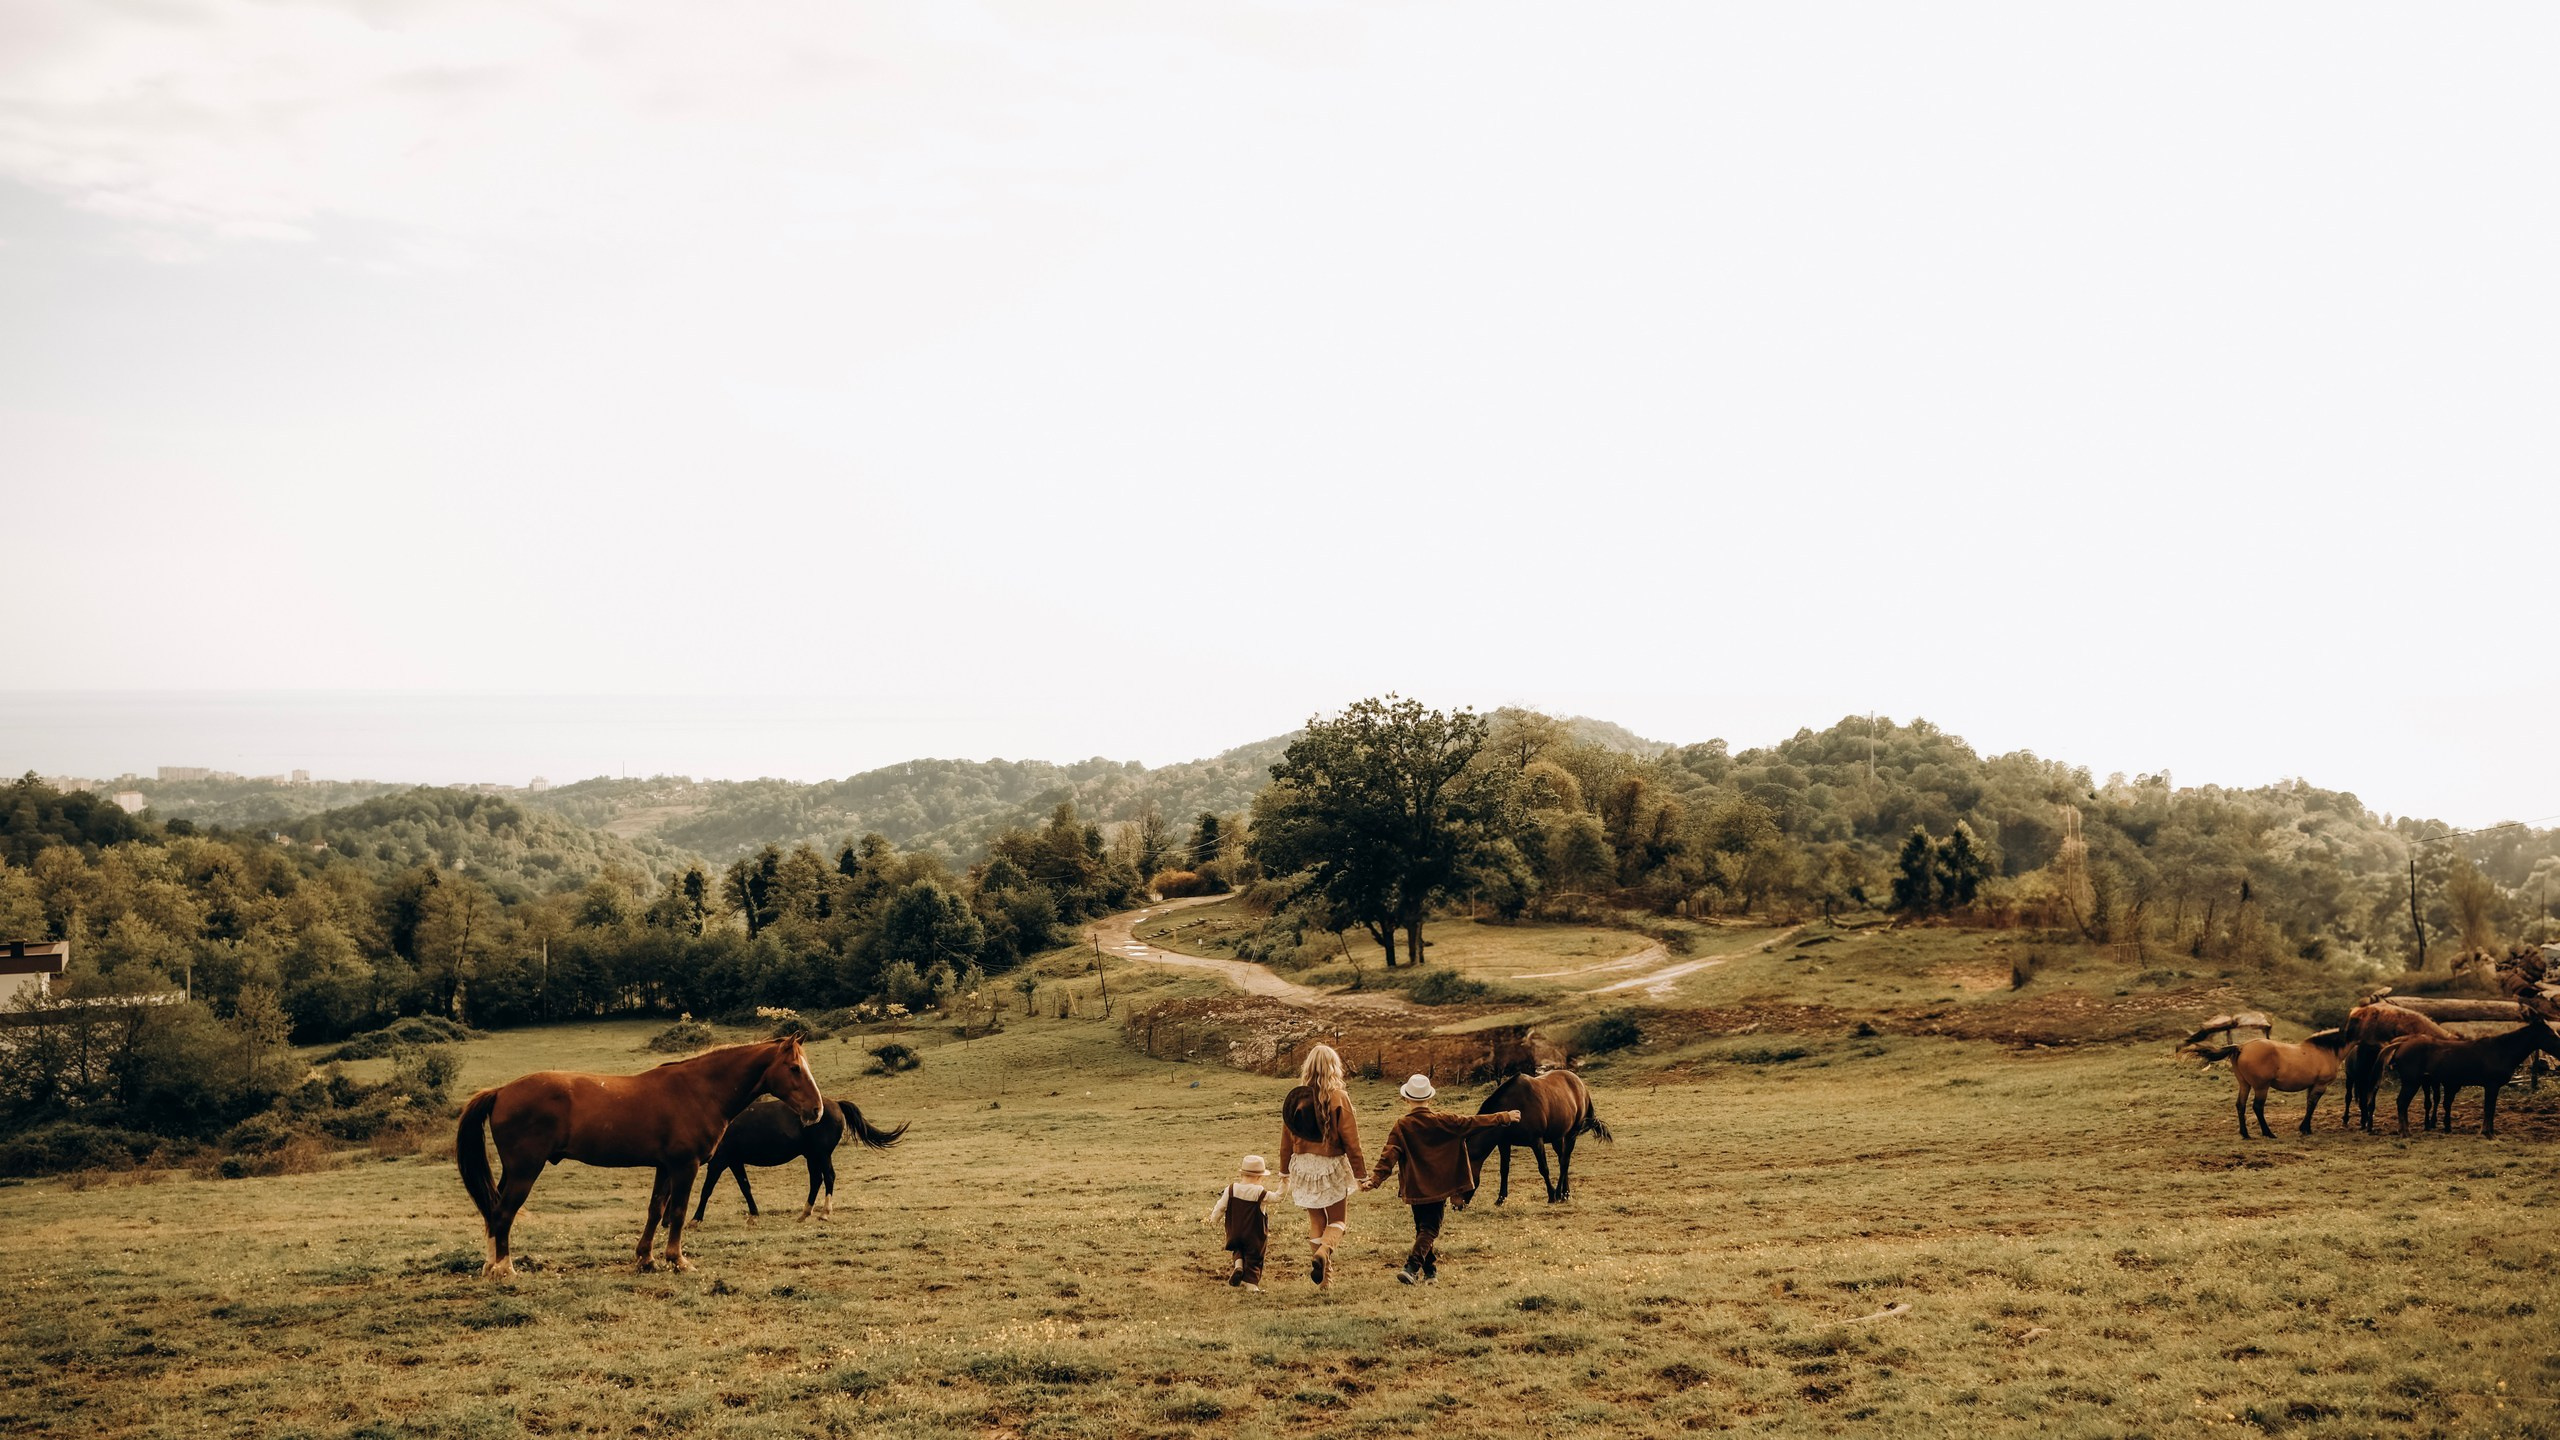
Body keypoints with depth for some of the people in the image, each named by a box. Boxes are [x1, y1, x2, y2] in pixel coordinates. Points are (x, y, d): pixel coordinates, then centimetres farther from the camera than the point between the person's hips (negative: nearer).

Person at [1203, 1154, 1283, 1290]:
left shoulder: (1231, 1189, -6)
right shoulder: (1260, 1193, -16)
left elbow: (1220, 1206, 0)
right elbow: (1276, 1196, -3)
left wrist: (1213, 1220, 17)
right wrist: (1284, 1184, 11)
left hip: (1234, 1232, 3)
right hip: (1253, 1236, -3)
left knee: (1238, 1250, 27)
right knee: (1253, 1258, 6)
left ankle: (1238, 1265, 0)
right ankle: (1251, 1283, -3)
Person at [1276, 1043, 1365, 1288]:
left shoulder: (1296, 1096, -1)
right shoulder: (1338, 1097, -12)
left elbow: (1286, 1137, 6)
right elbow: (1350, 1138, -9)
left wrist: (1285, 1171, 18)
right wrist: (1360, 1173, -2)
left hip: (1303, 1166, 3)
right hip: (1331, 1166, -3)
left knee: (1316, 1221, 16)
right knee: (1338, 1220, 9)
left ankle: (1323, 1277, 12)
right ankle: (1323, 1251, -22)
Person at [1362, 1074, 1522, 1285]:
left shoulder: (1402, 1127, -6)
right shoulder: (1443, 1121, -6)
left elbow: (1389, 1156, -13)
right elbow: (1473, 1122, 1)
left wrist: (1375, 1180, -13)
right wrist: (1504, 1117, 10)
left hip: (1415, 1188, 1)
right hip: (1439, 1187, -1)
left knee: (1423, 1228, 17)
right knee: (1430, 1230, -2)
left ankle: (1430, 1270, 23)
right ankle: (1412, 1267, -20)